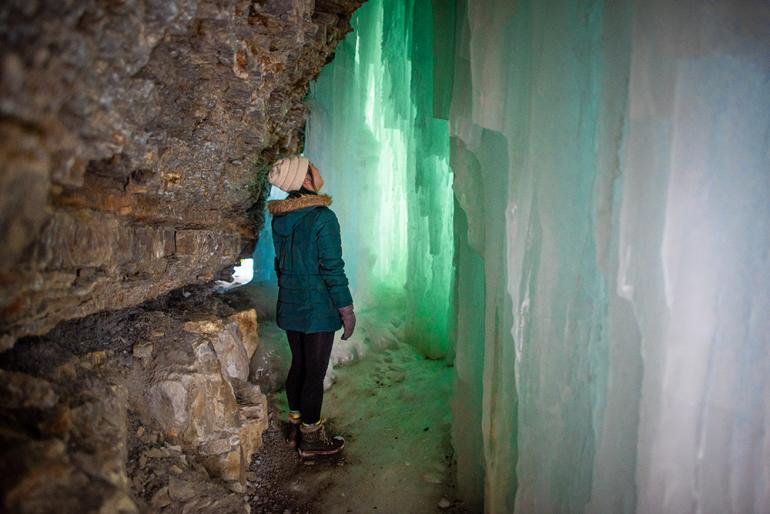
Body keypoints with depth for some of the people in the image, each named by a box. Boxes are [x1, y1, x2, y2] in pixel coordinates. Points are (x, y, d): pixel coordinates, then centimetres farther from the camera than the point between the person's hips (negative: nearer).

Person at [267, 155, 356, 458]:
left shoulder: (279, 218, 4)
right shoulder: (322, 217, -19)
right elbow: (332, 268, -18)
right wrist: (346, 309, -11)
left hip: (289, 305, 7)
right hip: (318, 308, -7)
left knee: (298, 364, 19)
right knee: (315, 371, 4)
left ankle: (295, 427, 32)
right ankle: (310, 440, 17)